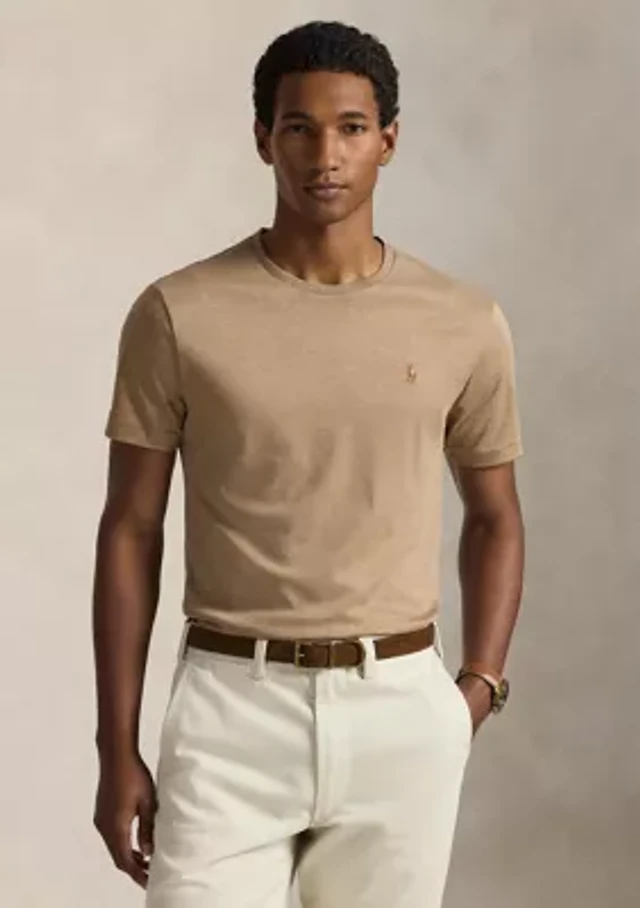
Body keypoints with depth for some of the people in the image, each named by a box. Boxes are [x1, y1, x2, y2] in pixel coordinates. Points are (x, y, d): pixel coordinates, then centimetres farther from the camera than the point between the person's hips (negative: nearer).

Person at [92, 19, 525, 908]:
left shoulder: (464, 323, 0)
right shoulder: (178, 314, -4)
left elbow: (495, 517, 13)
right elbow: (130, 532, 0)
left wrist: (480, 685, 0)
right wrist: (117, 748, -2)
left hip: (401, 711, 2)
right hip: (231, 708, -1)